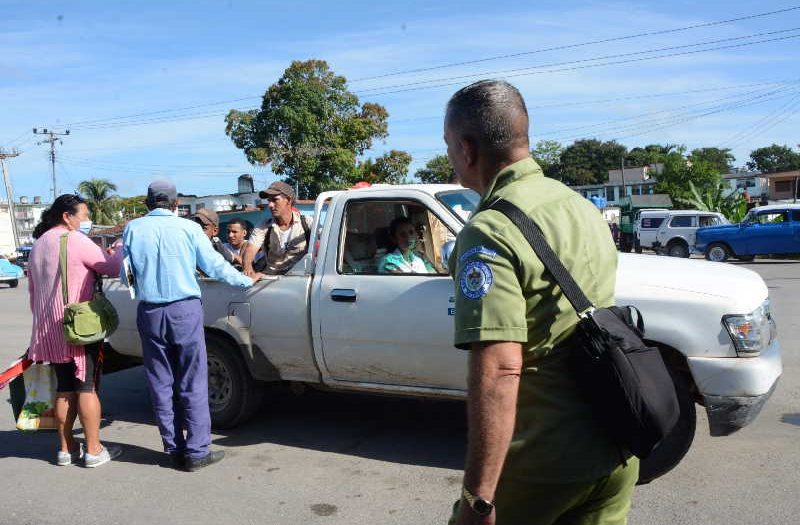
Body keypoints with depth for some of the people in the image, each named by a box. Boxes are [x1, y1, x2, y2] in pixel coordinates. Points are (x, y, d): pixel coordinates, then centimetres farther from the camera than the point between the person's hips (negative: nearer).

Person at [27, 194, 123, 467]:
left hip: (50, 330, 8)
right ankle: (93, 450, 3)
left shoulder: (39, 245, 16)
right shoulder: (75, 240, -12)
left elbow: (32, 290, 23)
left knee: (64, 388, 13)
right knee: (87, 387, -2)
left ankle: (66, 448, 18)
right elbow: (112, 267, -12)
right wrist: (120, 250, 5)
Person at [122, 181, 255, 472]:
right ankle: (197, 451, 7)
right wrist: (247, 281, 16)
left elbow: (125, 275, 7)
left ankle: (175, 449, 18)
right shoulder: (188, 228, -4)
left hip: (149, 312, 3)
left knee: (161, 384, 12)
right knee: (192, 384, 4)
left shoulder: (133, 229, 3)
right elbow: (214, 265, 1)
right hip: (185, 309, -2)